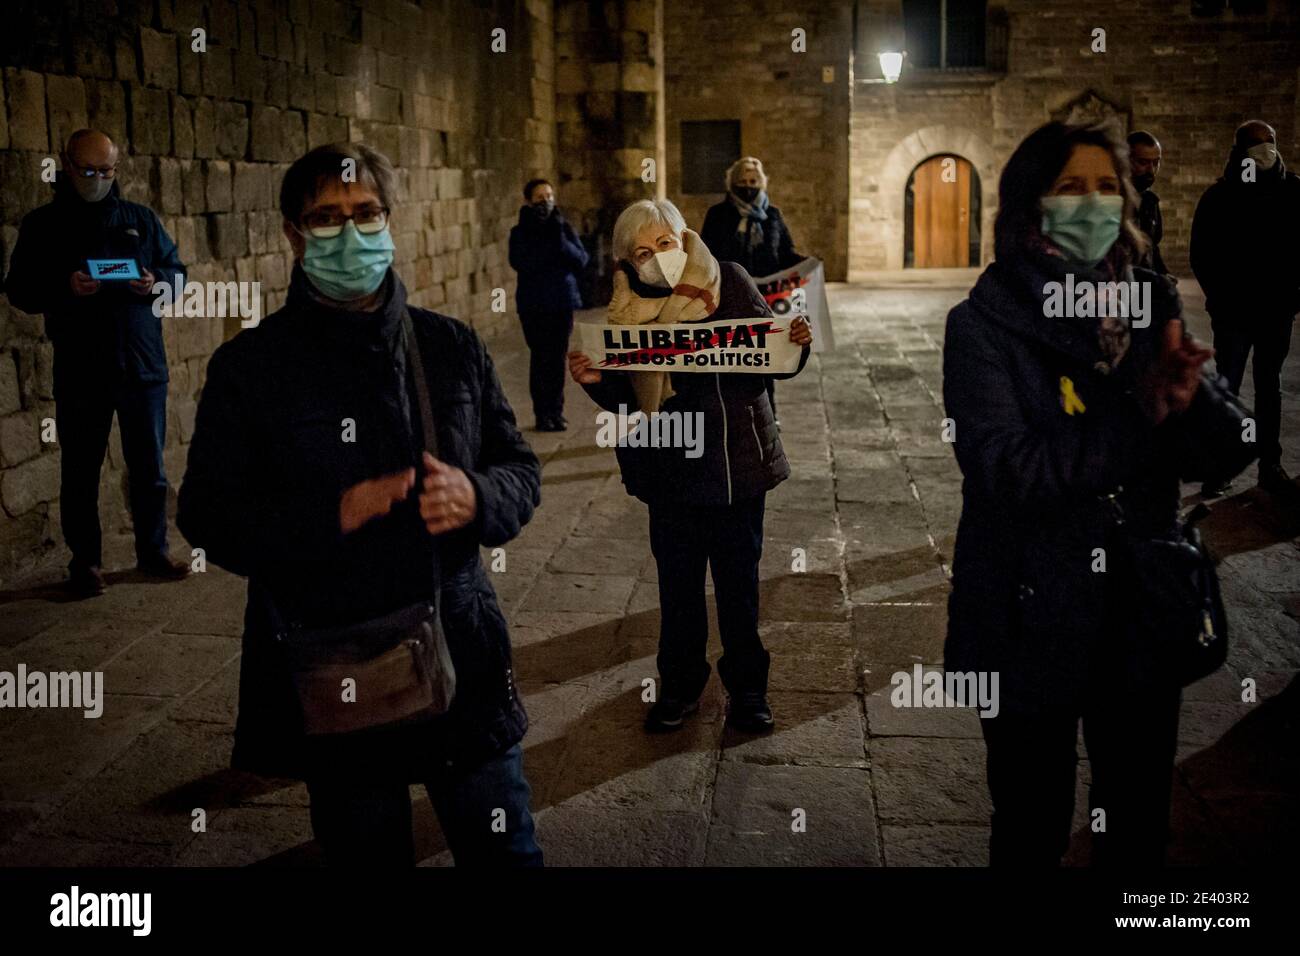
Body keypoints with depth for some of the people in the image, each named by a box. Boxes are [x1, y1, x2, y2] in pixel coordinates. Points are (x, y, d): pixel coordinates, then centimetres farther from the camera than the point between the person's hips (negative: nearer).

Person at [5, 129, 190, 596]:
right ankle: (85, 562, 17)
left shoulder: (140, 218, 8)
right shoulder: (42, 223, 3)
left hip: (143, 364, 2)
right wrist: (64, 287, -19)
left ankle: (153, 551, 24)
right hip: (79, 370, -2)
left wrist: (155, 282, -10)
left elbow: (177, 270, 13)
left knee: (149, 466, 10)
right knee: (80, 470, 6)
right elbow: (19, 289, 1)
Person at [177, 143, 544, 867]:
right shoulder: (249, 366, -3)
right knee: (367, 851, 15)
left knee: (507, 851, 13)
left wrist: (477, 498, -15)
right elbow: (209, 515, -4)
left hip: (463, 656, 2)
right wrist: (334, 516, -20)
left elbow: (522, 469, 8)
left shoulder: (452, 347, 4)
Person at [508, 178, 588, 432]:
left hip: (563, 301, 2)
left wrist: (559, 238, -15)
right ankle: (542, 414, 1)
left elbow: (581, 260, -4)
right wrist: (534, 233, -17)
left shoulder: (564, 227, 7)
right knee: (540, 357, -4)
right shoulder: (520, 232, 1)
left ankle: (556, 412, 11)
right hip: (533, 304, -2)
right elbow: (520, 262, -15)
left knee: (558, 358, 3)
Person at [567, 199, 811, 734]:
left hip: (737, 462, -1)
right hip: (672, 468, 1)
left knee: (738, 579, 10)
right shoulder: (627, 310, -2)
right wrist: (595, 381, -19)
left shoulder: (730, 284, -4)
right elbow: (624, 400, 1)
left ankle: (747, 686, 28)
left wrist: (797, 343, -22)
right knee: (678, 583, 11)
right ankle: (680, 685, 30)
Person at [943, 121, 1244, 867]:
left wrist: (1188, 401, -19)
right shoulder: (986, 323, -11)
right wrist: (1141, 417, -19)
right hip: (1034, 623, -4)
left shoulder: (1151, 303, 3)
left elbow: (1206, 458, 2)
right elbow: (1008, 470, -23)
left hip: (1144, 612, 4)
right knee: (1033, 830, 14)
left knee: (1139, 829, 19)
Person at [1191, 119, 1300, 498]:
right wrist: (1221, 297, -7)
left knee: (1269, 388, 11)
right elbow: (1201, 255, -1)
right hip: (1234, 312, -3)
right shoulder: (1220, 196, -4)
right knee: (1226, 387, -1)